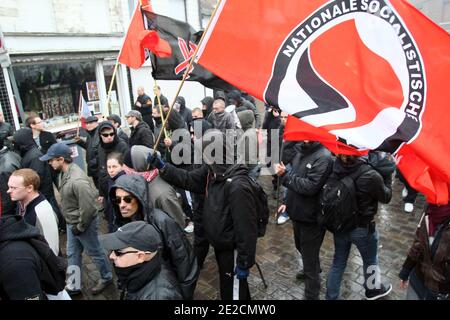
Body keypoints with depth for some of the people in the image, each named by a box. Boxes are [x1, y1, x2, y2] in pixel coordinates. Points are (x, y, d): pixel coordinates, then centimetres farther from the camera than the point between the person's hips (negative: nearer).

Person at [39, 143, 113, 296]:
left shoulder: (77, 180, -34)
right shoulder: (63, 172, -4)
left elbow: (88, 208, -29)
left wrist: (80, 227, -16)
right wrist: (72, 224, 11)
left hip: (84, 223, -8)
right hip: (71, 222, 8)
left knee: (94, 253, 13)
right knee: (72, 254, 20)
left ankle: (106, 278, 36)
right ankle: (73, 286, 38)